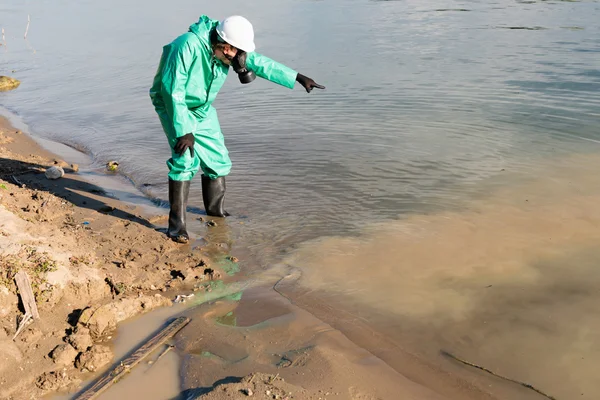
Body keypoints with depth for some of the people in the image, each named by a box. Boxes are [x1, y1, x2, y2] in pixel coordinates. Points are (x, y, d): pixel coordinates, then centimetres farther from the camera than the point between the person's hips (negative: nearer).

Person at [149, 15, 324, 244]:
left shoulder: (228, 51, -12)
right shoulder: (188, 46, -32)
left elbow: (262, 64, -2)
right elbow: (173, 91, -32)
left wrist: (298, 78, 1)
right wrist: (184, 131, -33)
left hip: (202, 110, 7)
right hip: (173, 105, -7)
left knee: (217, 160, 8)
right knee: (186, 159, -23)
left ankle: (215, 210, 32)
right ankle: (177, 224, -13)